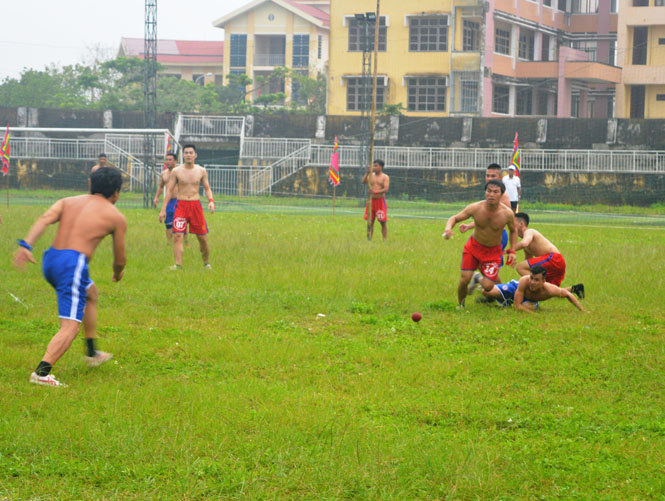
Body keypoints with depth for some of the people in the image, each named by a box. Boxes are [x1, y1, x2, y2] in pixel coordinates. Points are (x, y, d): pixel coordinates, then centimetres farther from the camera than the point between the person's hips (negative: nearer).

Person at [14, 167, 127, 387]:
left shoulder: (68, 202, 19)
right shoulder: (116, 217, 9)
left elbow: (45, 219, -1)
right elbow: (120, 258, 14)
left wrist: (26, 245, -12)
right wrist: (118, 273, 37)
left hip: (50, 261, 7)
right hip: (73, 263, -7)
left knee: (90, 292, 33)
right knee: (71, 326, -9)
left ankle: (92, 353, 41)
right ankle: (42, 372, -27)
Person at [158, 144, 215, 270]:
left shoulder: (201, 171, 5)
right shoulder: (176, 171, 1)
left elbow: (207, 188, 13)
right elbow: (169, 190, 4)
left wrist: (211, 200, -7)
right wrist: (163, 209, -1)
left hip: (196, 205, 1)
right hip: (181, 205, -1)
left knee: (202, 237, 4)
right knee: (177, 236, -14)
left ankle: (206, 263, 22)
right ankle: (178, 264, -14)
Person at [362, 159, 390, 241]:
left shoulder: (385, 177, 0)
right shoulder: (371, 175, 11)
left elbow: (386, 189, -13)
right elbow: (363, 182, -4)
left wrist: (376, 192, -27)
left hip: (380, 200, -4)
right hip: (371, 200, 4)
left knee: (383, 222, -3)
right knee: (370, 222, 6)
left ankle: (385, 240, 0)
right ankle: (369, 239, 11)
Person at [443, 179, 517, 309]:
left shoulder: (507, 213, -19)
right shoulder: (475, 208, -20)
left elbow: (513, 231, 3)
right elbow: (455, 218, -8)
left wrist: (512, 251, -6)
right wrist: (448, 228, -31)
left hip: (493, 251, 0)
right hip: (473, 247, 0)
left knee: (488, 286, -9)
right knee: (464, 279, -12)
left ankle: (478, 279, 30)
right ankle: (460, 305, 18)